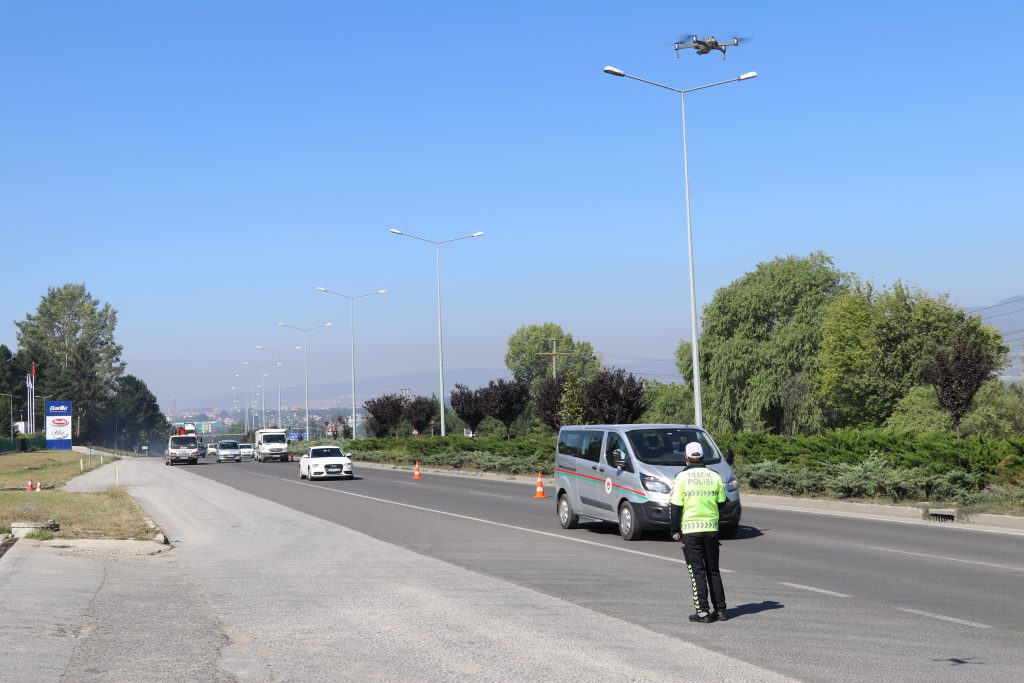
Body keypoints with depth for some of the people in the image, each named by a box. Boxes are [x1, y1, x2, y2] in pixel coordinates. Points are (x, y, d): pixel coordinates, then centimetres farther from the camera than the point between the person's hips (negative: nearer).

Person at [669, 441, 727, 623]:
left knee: (697, 572, 2)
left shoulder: (682, 477, -7)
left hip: (691, 529, -3)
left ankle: (702, 612, 0)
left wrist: (675, 530, 1)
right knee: (713, 571, 13)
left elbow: (676, 506, -7)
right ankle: (720, 610, 15)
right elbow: (721, 504, 7)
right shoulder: (715, 477, 2)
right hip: (711, 528, 3)